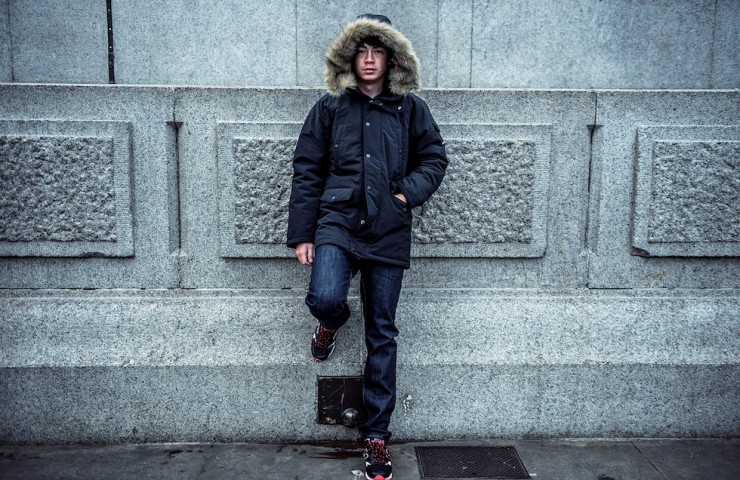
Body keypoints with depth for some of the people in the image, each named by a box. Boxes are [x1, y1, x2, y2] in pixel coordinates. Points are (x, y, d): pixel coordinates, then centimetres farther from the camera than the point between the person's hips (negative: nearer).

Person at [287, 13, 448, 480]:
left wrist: (409, 192, -6)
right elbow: (307, 171, 6)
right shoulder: (330, 108, 7)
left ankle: (377, 434, 17)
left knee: (382, 335, 4)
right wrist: (302, 233, 1)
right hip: (338, 222, 0)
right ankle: (331, 323, 16)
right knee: (324, 298, -26)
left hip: (388, 232, 1)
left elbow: (435, 159, 13)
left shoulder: (410, 108, 8)